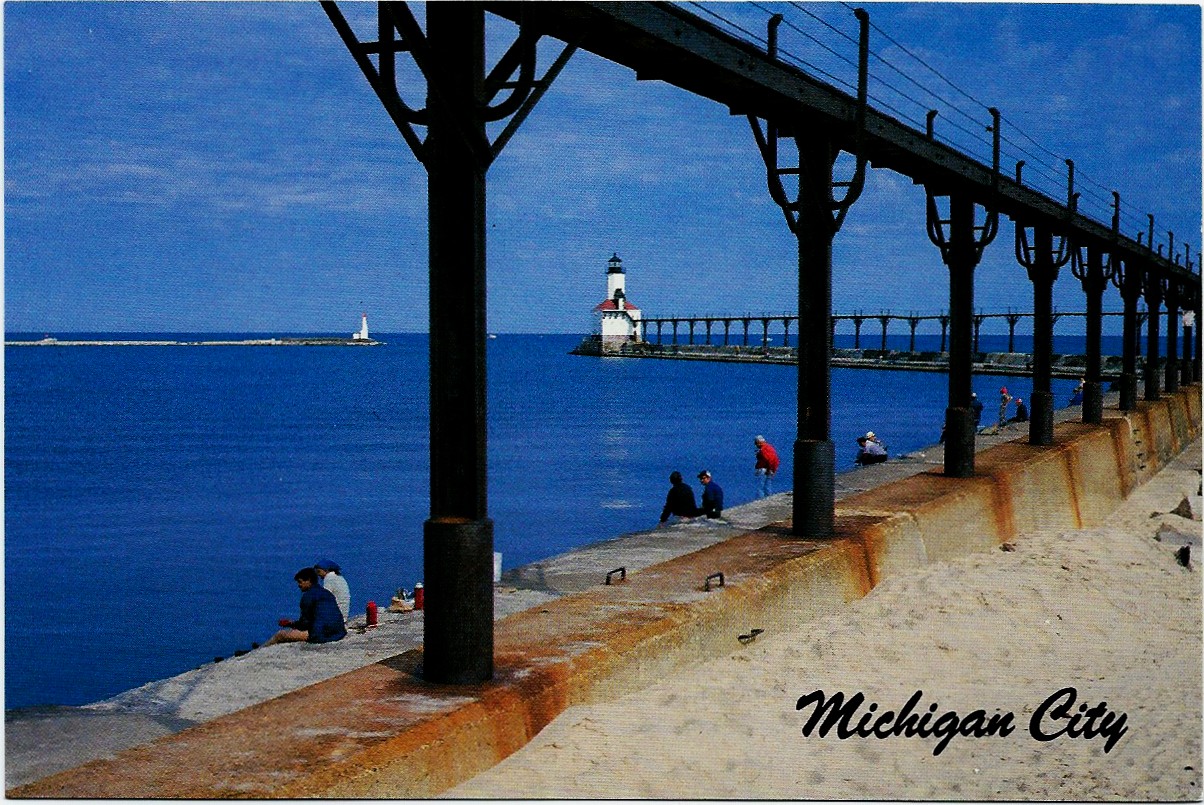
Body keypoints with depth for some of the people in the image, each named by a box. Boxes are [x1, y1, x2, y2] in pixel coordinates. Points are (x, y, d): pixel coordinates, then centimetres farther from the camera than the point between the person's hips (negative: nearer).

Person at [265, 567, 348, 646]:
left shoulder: (308, 595, -5)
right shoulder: (327, 593, 19)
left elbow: (305, 623, -6)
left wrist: (291, 624, 12)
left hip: (320, 636, -9)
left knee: (280, 635, 1)